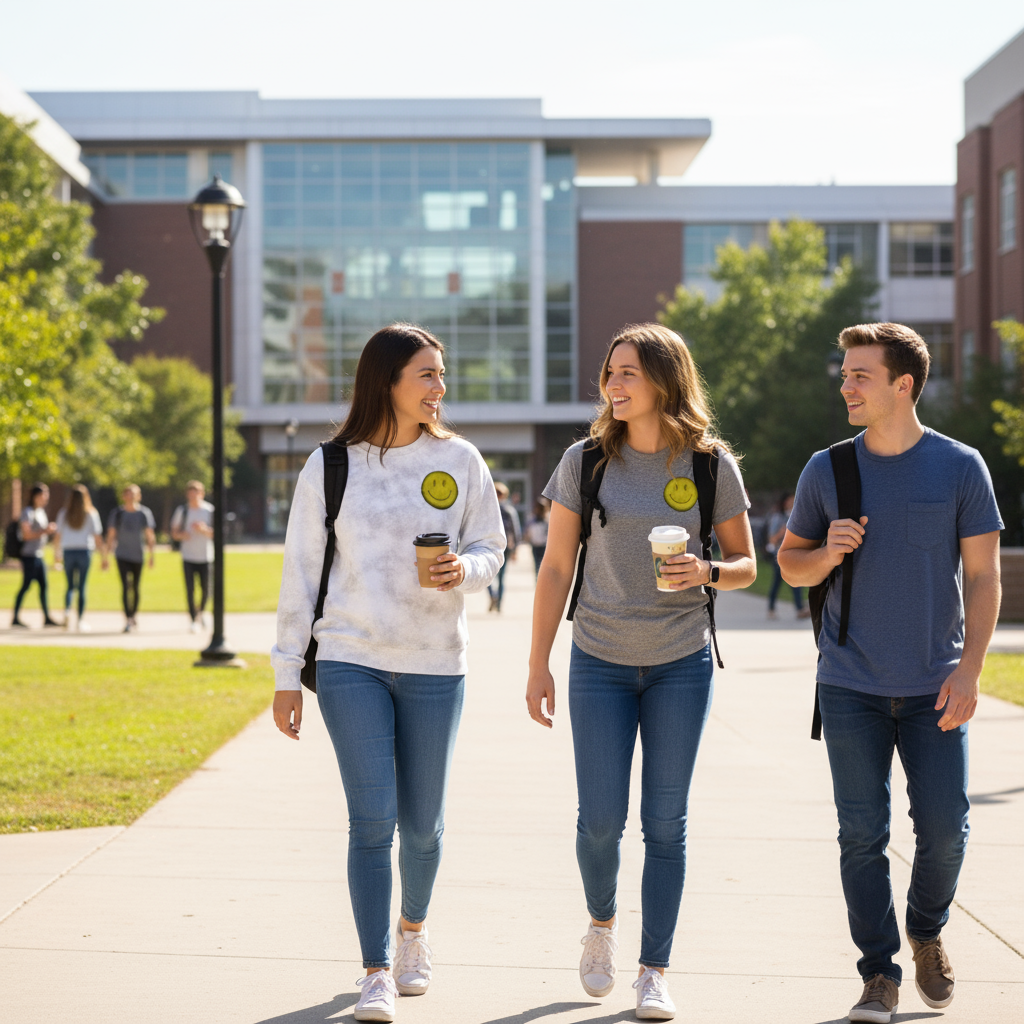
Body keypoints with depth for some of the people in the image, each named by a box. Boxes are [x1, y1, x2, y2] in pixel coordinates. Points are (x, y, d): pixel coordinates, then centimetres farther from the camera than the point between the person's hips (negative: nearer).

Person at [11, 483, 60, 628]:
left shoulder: (41, 512, 15)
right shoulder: (28, 512, -11)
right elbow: (26, 534, -18)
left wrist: (50, 530, 5)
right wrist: (44, 531, -20)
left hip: (38, 555, 9)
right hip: (29, 555, -9)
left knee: (43, 585, 8)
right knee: (26, 585, -8)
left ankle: (47, 617, 11)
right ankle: (16, 618, -4)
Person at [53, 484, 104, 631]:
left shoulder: (63, 514, 4)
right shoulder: (91, 514, 0)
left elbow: (57, 536, 6)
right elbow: (97, 537, -3)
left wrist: (56, 553, 20)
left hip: (68, 552, 1)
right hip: (85, 551, -1)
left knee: (70, 586, 13)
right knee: (81, 587, 3)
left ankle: (67, 610, -13)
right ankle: (79, 620, 1)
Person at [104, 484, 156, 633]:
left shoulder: (144, 513, 1)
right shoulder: (117, 513, 1)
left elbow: (150, 536, 2)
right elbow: (110, 536, 6)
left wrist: (152, 555, -4)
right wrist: (106, 556, 4)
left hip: (138, 555, 1)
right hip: (122, 555, -1)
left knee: (135, 587, 11)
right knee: (125, 586, -14)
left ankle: (133, 617, 28)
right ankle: (128, 620, -20)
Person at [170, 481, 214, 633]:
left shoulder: (210, 511, 0)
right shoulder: (181, 511, 4)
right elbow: (174, 532, 9)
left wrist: (204, 529, -18)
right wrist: (181, 535, -13)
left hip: (205, 556, 0)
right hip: (188, 556, 0)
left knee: (205, 589, 4)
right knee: (190, 589, -9)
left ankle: (201, 614, 29)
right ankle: (194, 620, -5)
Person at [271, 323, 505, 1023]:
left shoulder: (459, 460, 4)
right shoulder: (330, 467, 0)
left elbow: (490, 548, 10)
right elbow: (301, 572, 3)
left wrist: (463, 571, -14)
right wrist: (287, 675, 2)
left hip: (436, 665, 2)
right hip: (350, 662, -2)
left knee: (423, 822, 9)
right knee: (372, 819, -8)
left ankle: (413, 928, 37)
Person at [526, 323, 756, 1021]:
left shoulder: (712, 464, -4)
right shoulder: (585, 461, -3)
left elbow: (746, 565, 5)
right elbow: (556, 569, 1)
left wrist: (706, 572, -18)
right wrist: (538, 667, -1)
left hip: (682, 663, 0)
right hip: (600, 662, 0)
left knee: (666, 822, 1)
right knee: (601, 819, -2)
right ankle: (602, 920, 28)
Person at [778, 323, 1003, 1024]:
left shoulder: (960, 467, 0)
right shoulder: (827, 471, 4)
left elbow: (983, 577, 0)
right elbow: (790, 565, 13)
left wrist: (968, 670, -9)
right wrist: (827, 553, -10)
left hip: (933, 688, -1)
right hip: (851, 688, 1)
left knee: (944, 827, 0)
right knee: (863, 833, -1)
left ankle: (927, 933, 29)